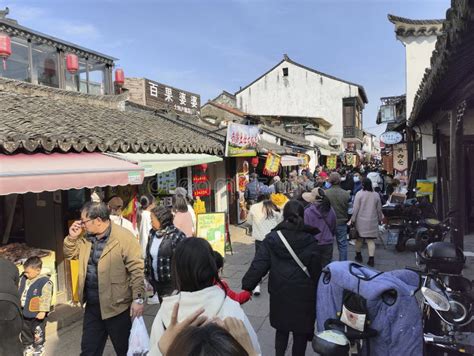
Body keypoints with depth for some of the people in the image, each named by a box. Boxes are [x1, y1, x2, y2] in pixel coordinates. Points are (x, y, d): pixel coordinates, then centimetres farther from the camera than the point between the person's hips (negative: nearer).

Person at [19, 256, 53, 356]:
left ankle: (39, 346, 34)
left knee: (37, 331, 13)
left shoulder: (44, 281, -25)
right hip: (23, 312, 6)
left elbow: (46, 297, -22)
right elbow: (18, 292, 11)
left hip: (36, 314, -6)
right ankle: (27, 345, 42)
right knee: (25, 330, 22)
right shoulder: (23, 278, -3)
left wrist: (43, 311, -21)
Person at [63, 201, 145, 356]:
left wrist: (137, 299, -23)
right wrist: (72, 237, -3)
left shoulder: (124, 237, -20)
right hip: (92, 304, 6)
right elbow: (70, 255, 16)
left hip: (116, 305, -6)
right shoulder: (86, 238, 4)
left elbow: (137, 270, -20)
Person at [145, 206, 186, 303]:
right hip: (156, 282, 7)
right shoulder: (152, 234, 4)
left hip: (171, 283, -6)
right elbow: (148, 256, 12)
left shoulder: (177, 236, -18)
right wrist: (148, 275, 12)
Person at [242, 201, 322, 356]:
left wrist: (247, 286, -6)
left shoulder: (272, 239, -9)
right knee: (301, 332, 16)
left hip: (279, 294, 2)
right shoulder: (310, 242, -11)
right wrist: (316, 295, 7)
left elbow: (258, 265, -11)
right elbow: (316, 273, -5)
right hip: (303, 295, -1)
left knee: (281, 329, 23)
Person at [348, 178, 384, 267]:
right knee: (371, 240, 4)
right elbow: (379, 209, 8)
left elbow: (355, 209, -10)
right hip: (372, 222, 2)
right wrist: (380, 219, 22)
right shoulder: (376, 195, 0)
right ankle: (371, 259, -2)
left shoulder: (359, 194, -9)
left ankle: (358, 255, 27)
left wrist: (352, 219, -3)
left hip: (361, 221, -2)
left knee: (359, 238, 13)